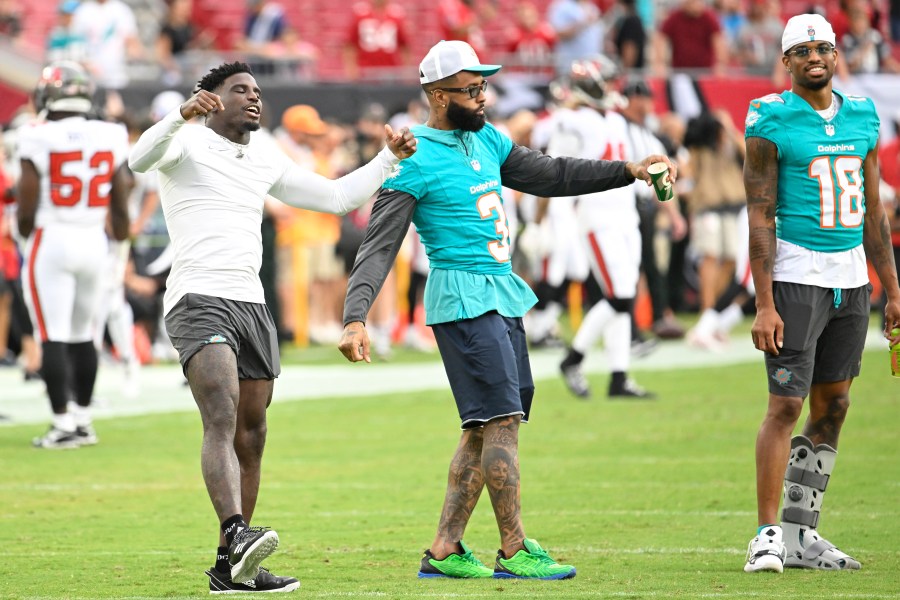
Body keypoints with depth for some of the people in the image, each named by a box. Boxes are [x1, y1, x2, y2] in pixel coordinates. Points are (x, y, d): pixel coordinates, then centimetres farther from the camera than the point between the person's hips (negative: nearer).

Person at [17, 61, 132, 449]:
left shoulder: (39, 142, -12)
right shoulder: (109, 140, 1)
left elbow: (27, 206, -8)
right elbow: (120, 204, 6)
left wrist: (25, 232, 12)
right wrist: (121, 233, 23)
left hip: (50, 242, -5)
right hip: (94, 242, 5)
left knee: (53, 338, -1)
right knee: (82, 335, 16)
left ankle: (63, 424, -4)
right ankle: (83, 420, 21)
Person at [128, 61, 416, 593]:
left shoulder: (266, 159, 21)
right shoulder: (189, 142, 0)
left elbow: (335, 197, 28)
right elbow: (140, 160, -22)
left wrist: (390, 159, 17)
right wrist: (183, 114, -38)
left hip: (253, 304, 8)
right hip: (198, 299, -8)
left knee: (251, 438, 6)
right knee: (223, 418, -26)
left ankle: (232, 567, 10)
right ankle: (238, 533, -43)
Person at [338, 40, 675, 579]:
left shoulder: (486, 140, 13)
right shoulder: (416, 161, -11)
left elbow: (550, 176, 22)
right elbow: (379, 247, -13)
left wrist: (627, 171, 14)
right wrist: (356, 318, -24)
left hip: (503, 293, 9)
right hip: (463, 297, -9)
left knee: (485, 428, 8)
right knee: (502, 418, -12)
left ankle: (445, 550, 12)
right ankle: (514, 551, -8)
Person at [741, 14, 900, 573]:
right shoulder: (773, 121, -6)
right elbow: (760, 217, -9)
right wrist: (764, 305, -14)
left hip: (852, 278, 6)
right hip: (797, 277, -6)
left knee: (832, 409, 8)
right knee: (786, 405, -10)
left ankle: (802, 534, 16)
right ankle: (769, 533, -5)